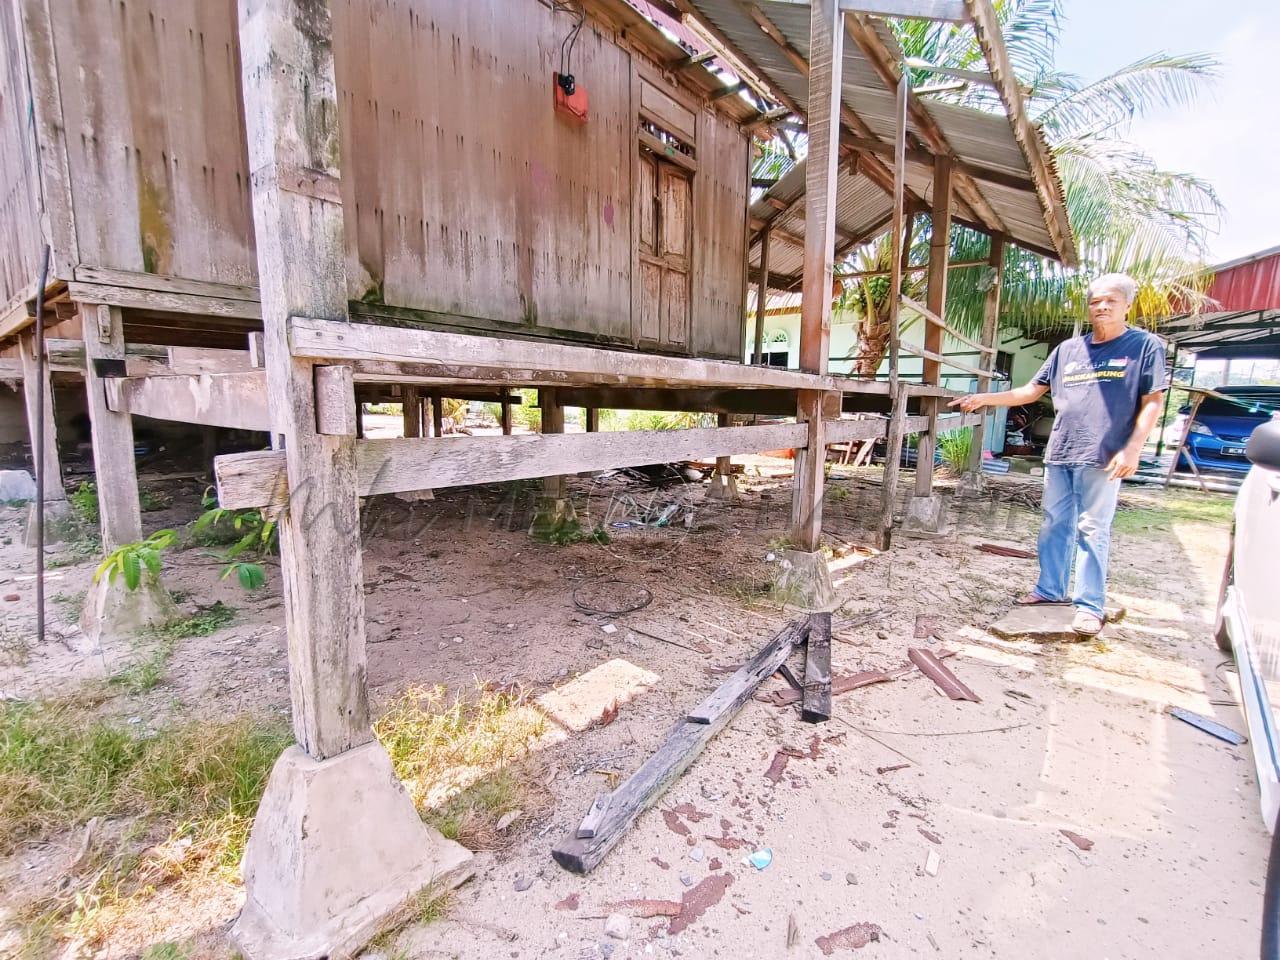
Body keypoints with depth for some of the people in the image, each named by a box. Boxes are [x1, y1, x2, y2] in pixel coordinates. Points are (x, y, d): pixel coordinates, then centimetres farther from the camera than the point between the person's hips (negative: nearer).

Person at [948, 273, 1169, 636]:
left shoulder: (1145, 345, 2)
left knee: (1092, 530, -2)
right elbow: (1032, 391, 18)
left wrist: (1132, 449, -12)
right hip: (1058, 455, 5)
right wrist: (985, 398, 9)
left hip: (1102, 457, -5)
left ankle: (1090, 606, 6)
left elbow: (1152, 402, -2)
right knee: (1054, 525, 10)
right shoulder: (1068, 348, 14)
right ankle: (1050, 589, 22)